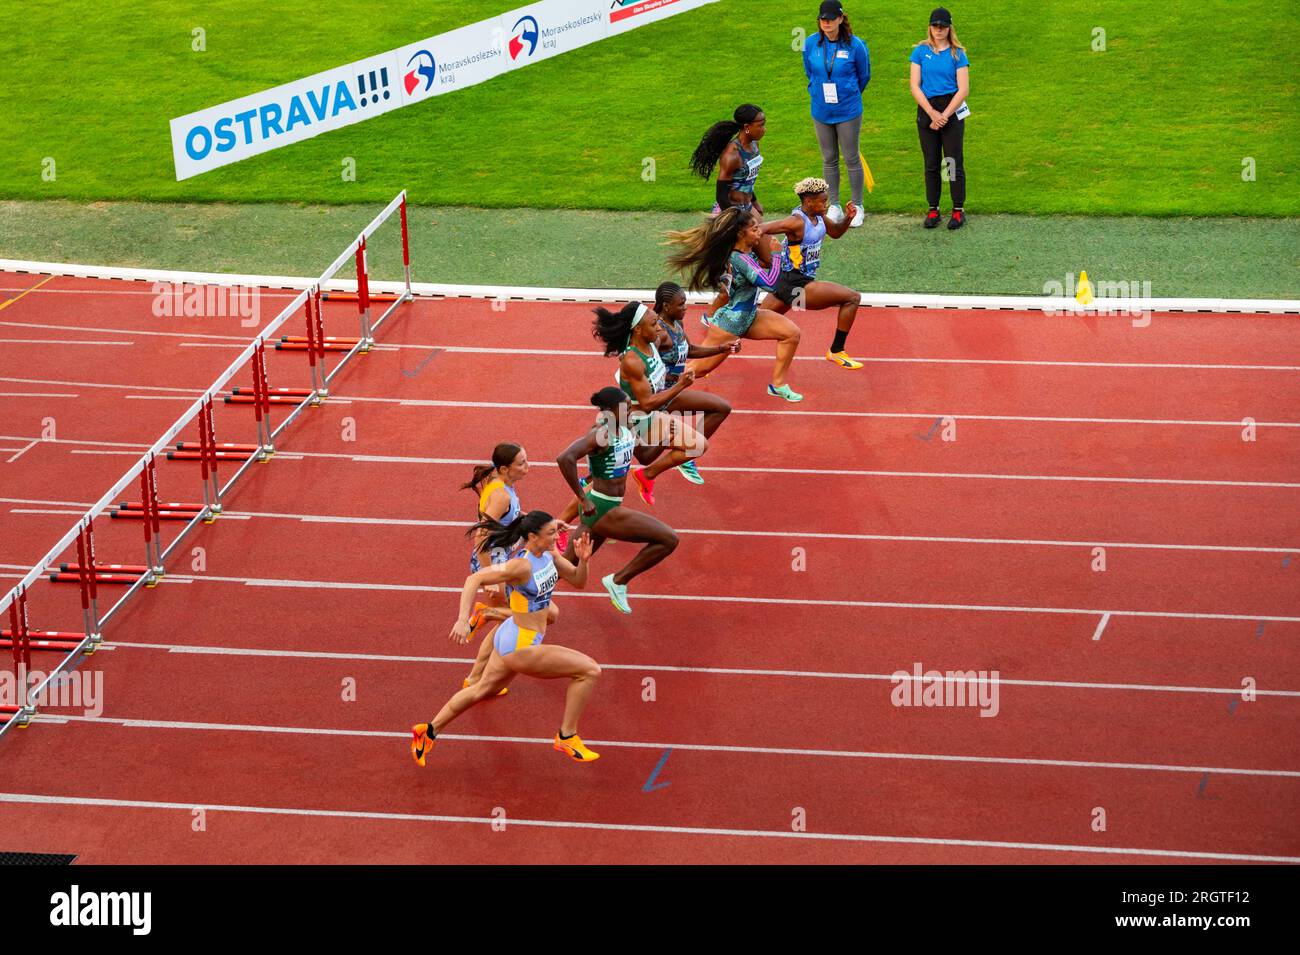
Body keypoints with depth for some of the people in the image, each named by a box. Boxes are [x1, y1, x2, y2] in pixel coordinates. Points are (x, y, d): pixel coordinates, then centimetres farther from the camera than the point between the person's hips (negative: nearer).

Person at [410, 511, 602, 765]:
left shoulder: (549, 554, -1)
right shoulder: (522, 565, -26)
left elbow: (578, 582, 7)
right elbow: (475, 579, -25)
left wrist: (583, 560, -13)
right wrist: (462, 620, -33)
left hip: (510, 639, 10)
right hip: (521, 648, -10)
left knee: (484, 690, 28)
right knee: (590, 670, -8)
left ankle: (429, 732, 41)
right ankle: (567, 737, 5)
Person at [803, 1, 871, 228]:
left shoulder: (855, 45, -13)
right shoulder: (810, 44, -6)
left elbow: (864, 76, 3)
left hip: (848, 112, -3)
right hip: (821, 112, 3)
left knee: (852, 158, 5)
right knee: (829, 160, 12)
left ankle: (857, 207, 18)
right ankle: (834, 207, 22)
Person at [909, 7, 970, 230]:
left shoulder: (957, 53, 0)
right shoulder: (921, 51, 3)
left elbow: (963, 90, -4)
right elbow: (915, 87, -1)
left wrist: (944, 116, -11)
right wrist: (932, 113, -10)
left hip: (952, 110, -2)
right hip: (926, 109, 2)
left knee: (954, 162, -1)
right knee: (931, 163, 7)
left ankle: (958, 210, 6)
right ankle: (933, 210, 14)